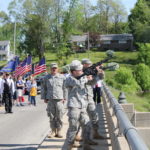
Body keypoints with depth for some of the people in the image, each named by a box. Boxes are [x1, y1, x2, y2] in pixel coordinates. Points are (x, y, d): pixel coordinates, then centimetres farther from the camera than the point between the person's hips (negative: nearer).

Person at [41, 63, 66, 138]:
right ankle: (53, 131, 13)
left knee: (59, 117, -1)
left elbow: (65, 88, 7)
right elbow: (43, 88, 15)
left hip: (59, 99, -1)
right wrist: (44, 98, 9)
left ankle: (59, 131, 8)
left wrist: (64, 97, 1)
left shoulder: (62, 77, 6)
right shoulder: (46, 78, 10)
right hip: (50, 100, 1)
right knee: (51, 116, 4)